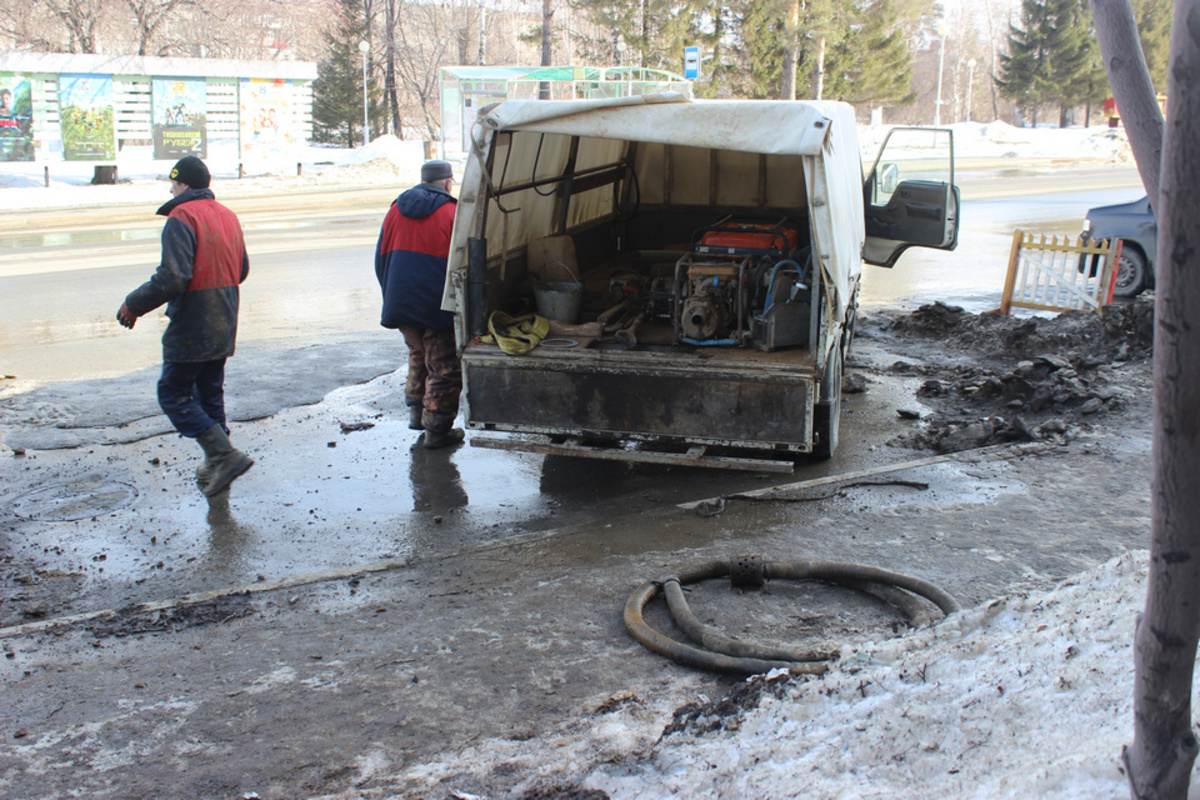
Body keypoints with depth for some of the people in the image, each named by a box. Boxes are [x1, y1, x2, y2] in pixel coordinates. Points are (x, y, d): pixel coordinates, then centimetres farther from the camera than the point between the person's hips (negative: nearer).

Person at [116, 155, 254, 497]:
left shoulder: (182, 218, -16)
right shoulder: (227, 216, 12)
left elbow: (172, 278, -24)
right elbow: (241, 270, 18)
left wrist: (133, 305, -13)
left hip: (191, 329, -9)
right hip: (223, 327, 9)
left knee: (173, 395, 1)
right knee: (210, 393, 18)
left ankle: (225, 454, -10)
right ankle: (216, 468, 24)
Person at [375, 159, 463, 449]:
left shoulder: (396, 210, 8)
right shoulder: (451, 213, -8)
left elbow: (381, 258, 14)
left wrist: (392, 298, 23)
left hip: (401, 303, 6)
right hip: (438, 307, -6)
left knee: (419, 355, 27)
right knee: (444, 368, 4)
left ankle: (416, 411, 32)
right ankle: (437, 429, 7)